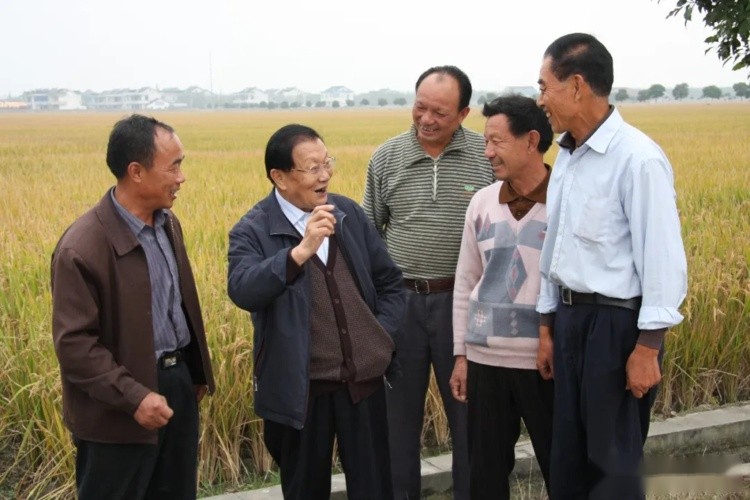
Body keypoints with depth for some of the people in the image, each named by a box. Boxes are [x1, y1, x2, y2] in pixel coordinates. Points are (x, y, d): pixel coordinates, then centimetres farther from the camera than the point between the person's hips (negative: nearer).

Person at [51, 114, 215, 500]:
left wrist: (197, 371, 19)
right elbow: (74, 342, -20)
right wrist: (133, 397, -24)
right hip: (120, 409, -7)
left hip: (177, 383, 7)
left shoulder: (168, 222, 4)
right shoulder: (82, 248, -22)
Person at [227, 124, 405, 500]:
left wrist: (383, 338, 1)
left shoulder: (349, 212, 5)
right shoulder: (252, 232, -10)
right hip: (302, 389, -3)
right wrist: (300, 251, -39)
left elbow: (390, 281, 14)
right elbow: (243, 292, -29)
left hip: (363, 380, 3)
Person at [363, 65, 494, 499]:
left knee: (470, 409, 9)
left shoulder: (488, 156, -2)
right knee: (398, 410, 12)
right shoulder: (386, 157, 3)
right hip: (399, 300, 2)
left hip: (463, 301, -1)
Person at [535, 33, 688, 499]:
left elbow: (662, 259, -17)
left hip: (617, 323, -8)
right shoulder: (568, 155, 9)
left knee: (612, 463, 4)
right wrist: (548, 324, 17)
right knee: (569, 458, 15)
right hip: (572, 317, 8)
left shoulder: (637, 158, -17)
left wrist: (648, 347, -18)